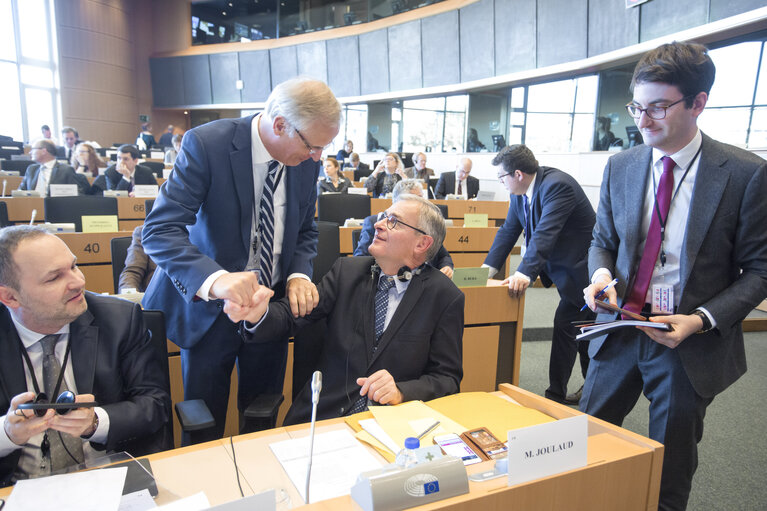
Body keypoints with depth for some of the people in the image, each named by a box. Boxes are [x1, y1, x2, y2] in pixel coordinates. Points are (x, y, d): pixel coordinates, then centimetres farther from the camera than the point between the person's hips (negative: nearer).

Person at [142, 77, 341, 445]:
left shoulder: (307, 160, -6)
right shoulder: (206, 144, -21)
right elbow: (159, 231, -27)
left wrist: (299, 275, -11)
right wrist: (215, 278, -44)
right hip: (211, 309, -3)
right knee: (203, 433, 14)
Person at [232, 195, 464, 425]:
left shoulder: (446, 297, -2)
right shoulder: (347, 270, 7)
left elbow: (448, 377, 0)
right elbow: (293, 313, 1)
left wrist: (401, 392, -18)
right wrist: (258, 314, -21)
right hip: (323, 414, 2)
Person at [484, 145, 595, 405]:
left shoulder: (557, 185, -25)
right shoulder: (520, 193, 2)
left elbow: (545, 233, -35)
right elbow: (509, 230, 3)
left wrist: (525, 272, -42)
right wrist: (489, 267, -5)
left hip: (580, 269, -9)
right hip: (564, 269, 9)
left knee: (564, 325, -6)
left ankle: (557, 393, 7)